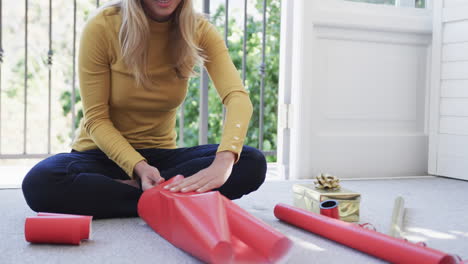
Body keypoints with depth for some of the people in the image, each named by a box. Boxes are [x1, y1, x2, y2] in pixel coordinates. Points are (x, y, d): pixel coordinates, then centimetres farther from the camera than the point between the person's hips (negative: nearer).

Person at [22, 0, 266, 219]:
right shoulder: (101, 27, -15)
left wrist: (223, 163, -42)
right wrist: (138, 167, -31)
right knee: (40, 183, -34)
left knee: (253, 163, -22)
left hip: (159, 155, 2)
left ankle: (130, 188, -18)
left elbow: (238, 97, -23)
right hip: (103, 152, -1)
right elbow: (95, 119, -13)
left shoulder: (199, 31, -9)